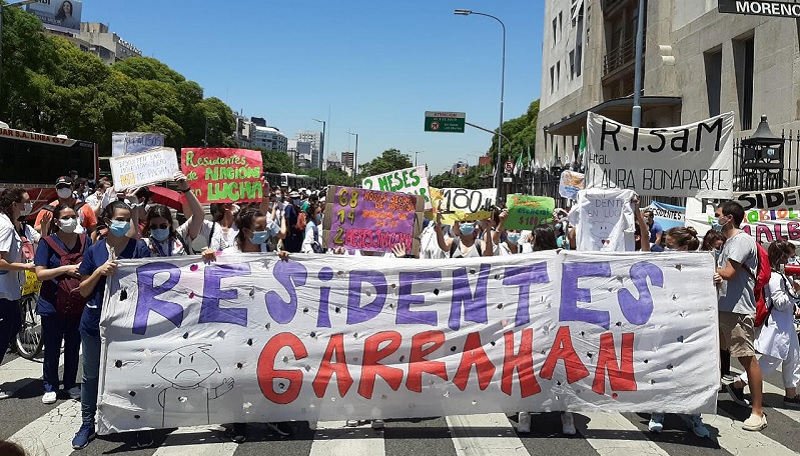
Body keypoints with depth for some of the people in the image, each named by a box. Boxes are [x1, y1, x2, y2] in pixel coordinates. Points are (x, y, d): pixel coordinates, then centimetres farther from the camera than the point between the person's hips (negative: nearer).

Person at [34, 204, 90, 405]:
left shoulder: (85, 241, 3)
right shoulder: (48, 243, -6)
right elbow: (40, 273, -12)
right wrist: (66, 269, -23)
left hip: (78, 304, 3)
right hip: (53, 306, -3)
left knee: (73, 347, 14)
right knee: (52, 349, 7)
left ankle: (71, 384, 28)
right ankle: (50, 387, 20)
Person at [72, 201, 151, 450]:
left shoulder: (139, 248, -4)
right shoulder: (94, 251, 0)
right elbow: (83, 290, 2)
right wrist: (100, 271, -14)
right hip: (95, 322, 2)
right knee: (91, 375, 13)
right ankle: (87, 423, 30)